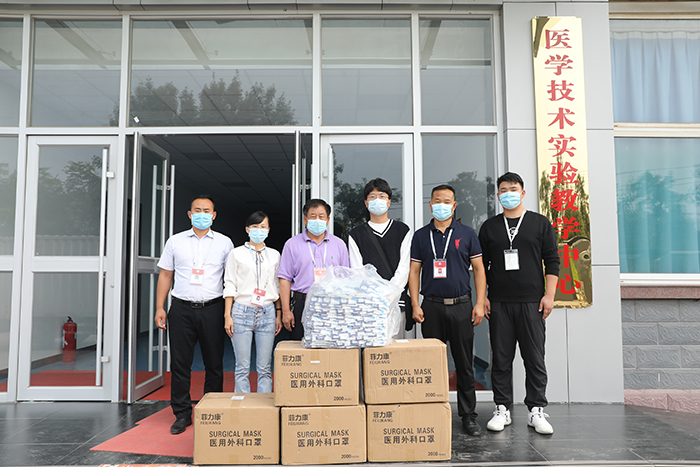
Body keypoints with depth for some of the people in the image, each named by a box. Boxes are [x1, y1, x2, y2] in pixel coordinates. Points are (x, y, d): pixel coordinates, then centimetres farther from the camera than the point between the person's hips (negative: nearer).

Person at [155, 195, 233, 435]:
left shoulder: (224, 243, 6)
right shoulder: (175, 241, 9)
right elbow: (165, 275, 11)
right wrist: (159, 307, 4)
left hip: (212, 309, -1)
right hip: (182, 309, 1)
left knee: (214, 364, 5)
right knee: (179, 363, 4)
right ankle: (182, 414, 16)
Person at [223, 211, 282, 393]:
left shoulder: (274, 255, 12)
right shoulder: (237, 253, 5)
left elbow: (278, 286, 14)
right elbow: (229, 285, 3)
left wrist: (279, 315, 9)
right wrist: (227, 315, -3)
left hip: (267, 313, 2)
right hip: (242, 311, -2)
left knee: (264, 368, 4)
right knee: (242, 367, 1)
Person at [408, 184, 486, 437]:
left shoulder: (467, 234, 6)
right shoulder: (421, 235, 7)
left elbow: (478, 269, 6)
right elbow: (414, 271, 6)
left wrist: (480, 304, -3)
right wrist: (415, 305, -3)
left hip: (461, 305, 0)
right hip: (431, 307, 0)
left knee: (465, 363, 5)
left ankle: (468, 415, 17)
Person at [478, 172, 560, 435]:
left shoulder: (540, 224, 8)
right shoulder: (489, 227, 11)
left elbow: (552, 261, 5)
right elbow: (481, 265, 11)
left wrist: (549, 295, -4)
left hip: (531, 302, -1)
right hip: (499, 303, 1)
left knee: (535, 358, 1)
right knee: (501, 358, 5)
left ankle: (536, 411, 12)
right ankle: (502, 410, 15)